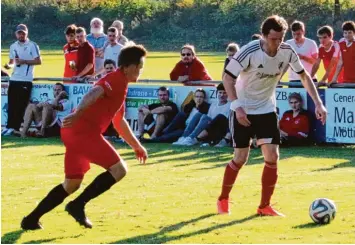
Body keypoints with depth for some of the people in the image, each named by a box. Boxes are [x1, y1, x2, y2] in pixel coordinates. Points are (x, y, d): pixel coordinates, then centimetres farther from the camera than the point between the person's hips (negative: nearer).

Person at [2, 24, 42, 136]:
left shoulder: (32, 45, -3)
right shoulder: (13, 46, 14)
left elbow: (39, 61, -5)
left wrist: (24, 61, -15)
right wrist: (8, 65, -5)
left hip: (26, 80, -5)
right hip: (14, 79, 5)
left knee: (21, 105, -4)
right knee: (12, 104, 2)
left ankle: (14, 127, -2)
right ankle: (10, 126, 4)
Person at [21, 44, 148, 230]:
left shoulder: (119, 84, 26)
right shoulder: (118, 79, -5)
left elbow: (120, 122, 39)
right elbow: (94, 93, -25)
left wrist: (136, 146, 46)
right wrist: (78, 113, -42)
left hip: (75, 131, 10)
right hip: (85, 131, -10)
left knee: (72, 184, 17)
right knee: (119, 169, -7)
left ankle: (32, 220, 17)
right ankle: (78, 205, -8)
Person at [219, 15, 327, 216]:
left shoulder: (287, 51, -12)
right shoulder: (250, 52, -24)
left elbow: (304, 76, 1)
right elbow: (228, 78, -18)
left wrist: (318, 103, -8)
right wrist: (237, 106, -28)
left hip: (267, 109, 4)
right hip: (244, 110, -3)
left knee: (272, 156, -7)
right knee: (241, 158, -1)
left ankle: (265, 206, 4)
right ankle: (223, 199, 21)